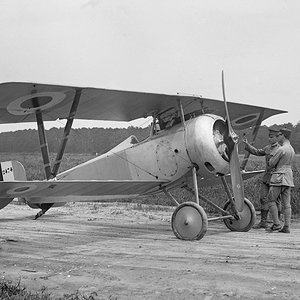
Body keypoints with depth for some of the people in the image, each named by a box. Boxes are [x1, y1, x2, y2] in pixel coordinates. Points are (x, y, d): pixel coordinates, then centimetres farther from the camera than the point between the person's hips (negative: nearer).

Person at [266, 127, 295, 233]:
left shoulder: (281, 149, -14)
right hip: (289, 177, 8)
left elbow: (271, 164, -11)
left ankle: (276, 224, -4)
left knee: (271, 200, 1)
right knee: (286, 203, 5)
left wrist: (271, 158, 10)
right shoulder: (292, 150, 14)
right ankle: (286, 227, 2)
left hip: (279, 177, -8)